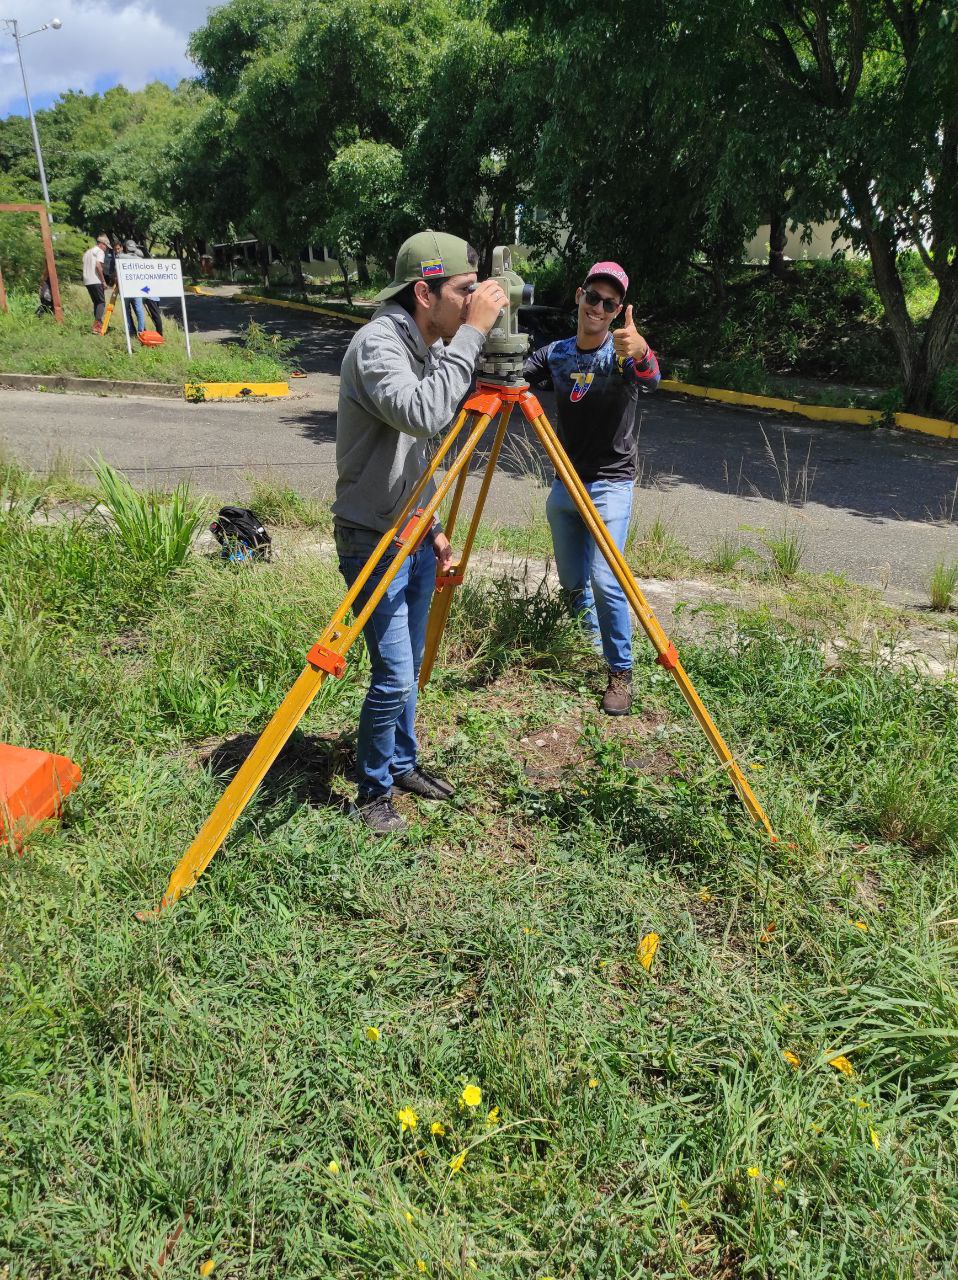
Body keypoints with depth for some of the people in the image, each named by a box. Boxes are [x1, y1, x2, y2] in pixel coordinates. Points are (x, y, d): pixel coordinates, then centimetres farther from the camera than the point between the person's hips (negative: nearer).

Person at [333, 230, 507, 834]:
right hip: (374, 540, -9)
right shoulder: (378, 342, -18)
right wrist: (472, 333, -31)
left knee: (410, 665, 17)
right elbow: (421, 415, -38)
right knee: (394, 676, -7)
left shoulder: (431, 346, 10)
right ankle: (374, 791, 13)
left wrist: (433, 529, 15)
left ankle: (403, 763, 34)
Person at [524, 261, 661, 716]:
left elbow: (650, 378, -30)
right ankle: (588, 648, 37)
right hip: (563, 484, 5)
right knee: (572, 580, 12)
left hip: (610, 486, -5)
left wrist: (641, 353, -54)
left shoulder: (623, 353, -9)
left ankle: (620, 672, -2)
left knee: (605, 579, -16)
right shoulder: (555, 354, 5)